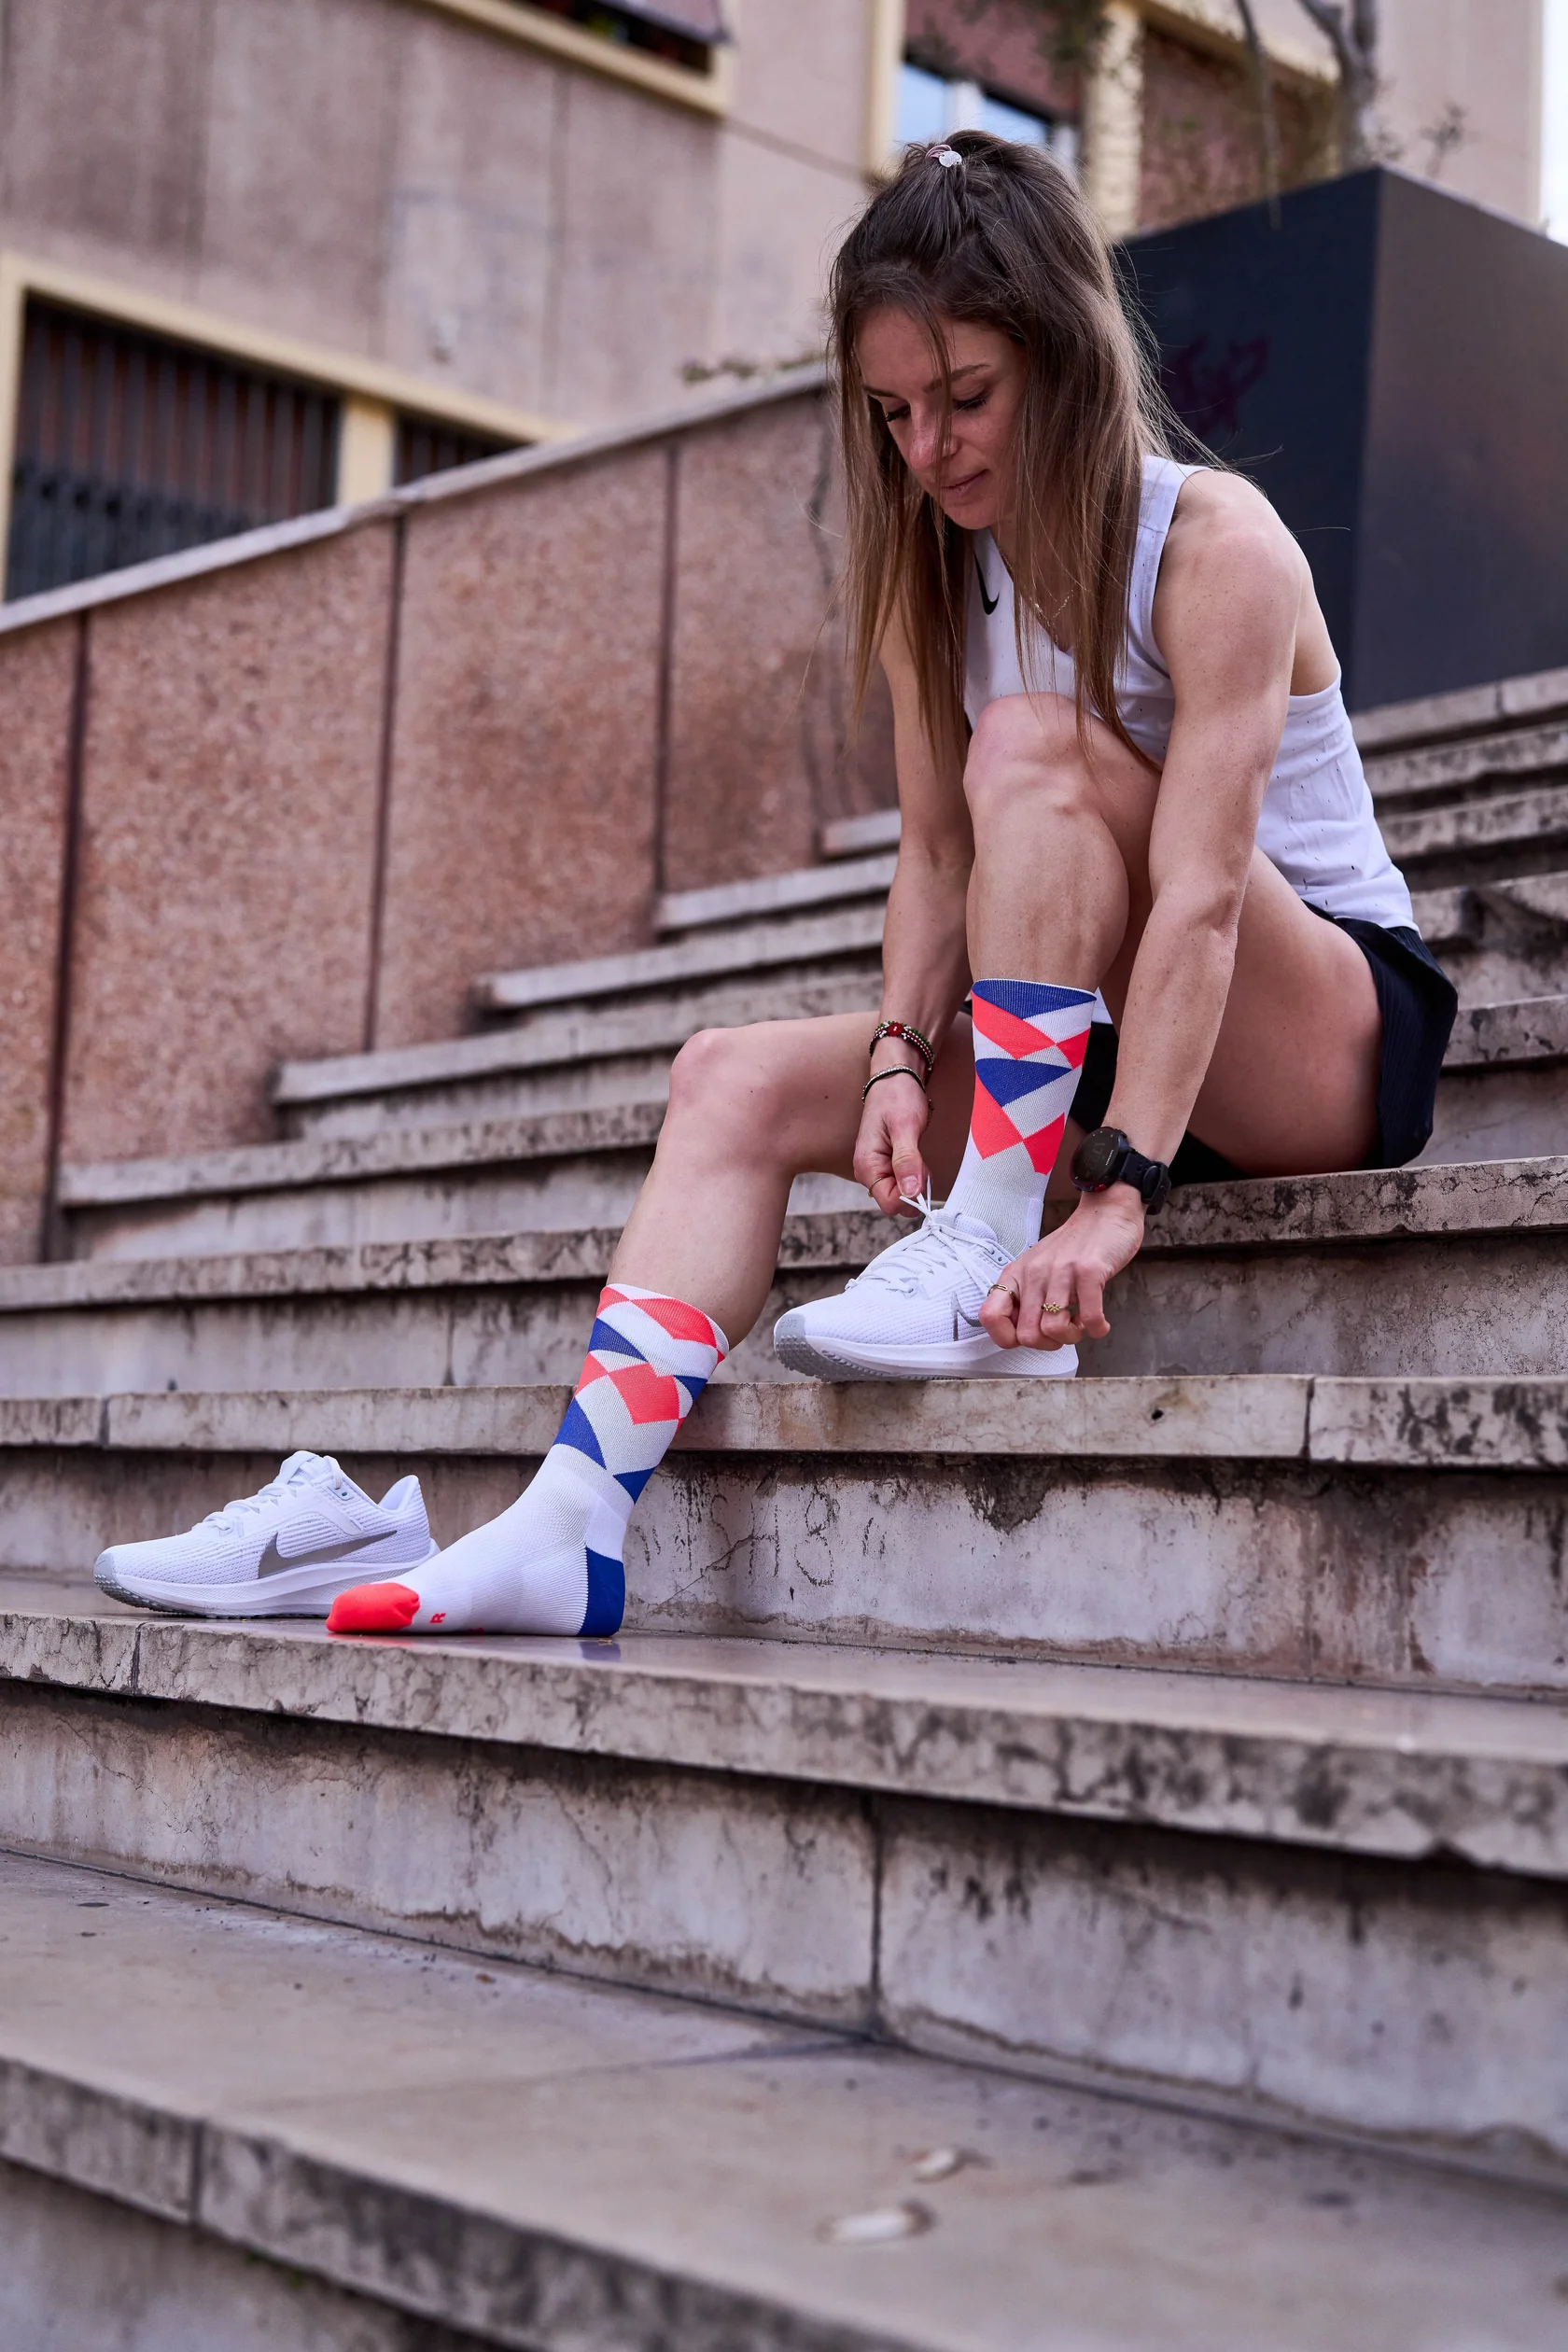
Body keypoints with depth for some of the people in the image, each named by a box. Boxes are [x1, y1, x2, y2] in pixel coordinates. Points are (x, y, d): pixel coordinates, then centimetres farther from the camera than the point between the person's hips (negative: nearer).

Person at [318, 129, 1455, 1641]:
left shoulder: (1213, 543, -18)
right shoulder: (935, 567, 3)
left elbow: (1199, 895, -27)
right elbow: (936, 855, -5)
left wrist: (1119, 1192, -35)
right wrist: (899, 1058, -23)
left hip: (1334, 1038, -6)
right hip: (1080, 1036, 7)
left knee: (1035, 747, -29)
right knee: (735, 1078, -13)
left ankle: (987, 1261, -32)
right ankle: (578, 1528, -25)